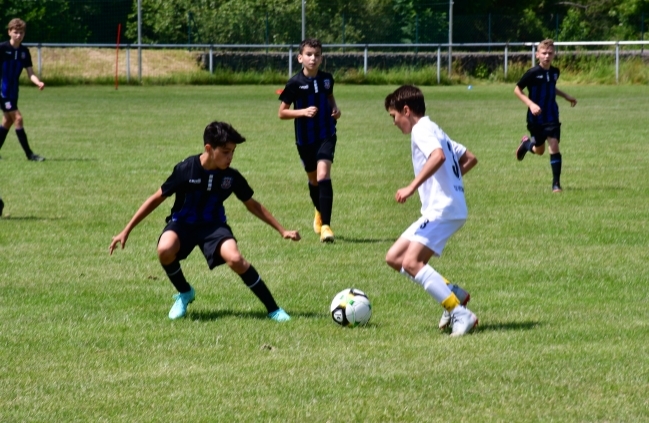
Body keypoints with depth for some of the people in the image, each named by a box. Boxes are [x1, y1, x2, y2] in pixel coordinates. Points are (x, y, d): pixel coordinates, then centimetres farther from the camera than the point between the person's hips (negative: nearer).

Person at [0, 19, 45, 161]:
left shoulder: (24, 51, 4)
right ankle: (29, 154, -10)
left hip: (13, 91, 7)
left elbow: (30, 73, 1)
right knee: (17, 118, -12)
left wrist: (38, 82, -19)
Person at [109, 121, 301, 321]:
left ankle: (273, 309, -16)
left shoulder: (232, 177, -11)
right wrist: (126, 231, -9)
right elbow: (156, 199, -10)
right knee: (165, 250, -35)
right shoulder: (185, 170, -20)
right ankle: (184, 293, -3)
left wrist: (282, 230, 5)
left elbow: (253, 206, 6)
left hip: (213, 226, 1)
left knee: (235, 258, -30)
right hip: (182, 224, -1)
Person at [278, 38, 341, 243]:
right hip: (305, 139, 0)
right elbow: (282, 112, -7)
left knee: (323, 175, -17)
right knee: (313, 179, 16)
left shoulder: (326, 78, -2)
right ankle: (319, 213, 46)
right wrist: (303, 112, -22)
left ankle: (325, 225, -17)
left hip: (326, 135, 0)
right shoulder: (295, 83, -12)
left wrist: (335, 108, 0)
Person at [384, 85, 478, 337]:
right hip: (437, 210, 10)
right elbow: (470, 159, 28)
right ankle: (453, 294, 7)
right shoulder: (434, 131, 22)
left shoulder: (421, 129, -8)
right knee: (394, 258, 9)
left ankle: (461, 314, -24)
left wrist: (412, 187, -29)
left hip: (443, 209, -10)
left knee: (411, 262, -22)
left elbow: (438, 156, -28)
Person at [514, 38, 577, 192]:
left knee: (554, 145, -12)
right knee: (539, 150, 13)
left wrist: (566, 96, 15)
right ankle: (527, 143, 51)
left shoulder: (555, 72, 0)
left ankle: (556, 183, -5)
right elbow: (517, 90, -10)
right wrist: (530, 104, -21)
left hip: (551, 117, 2)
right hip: (535, 118, -2)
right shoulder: (532, 73, -17)